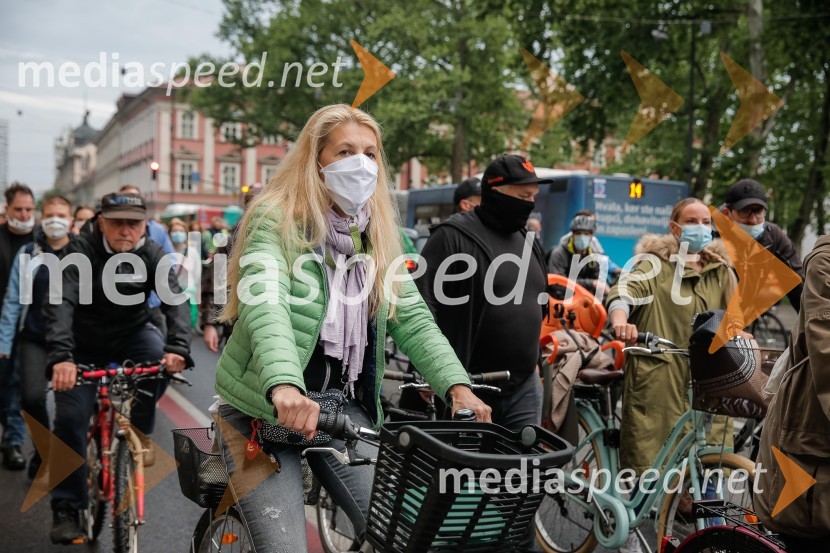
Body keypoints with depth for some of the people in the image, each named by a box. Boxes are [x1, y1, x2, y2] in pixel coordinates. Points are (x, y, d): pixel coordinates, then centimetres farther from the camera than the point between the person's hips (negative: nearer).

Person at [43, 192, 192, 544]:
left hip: (131, 335, 2)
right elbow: (60, 304, -34)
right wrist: (60, 356, -51)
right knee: (70, 419, -9)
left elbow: (174, 300, -26)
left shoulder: (152, 255, -15)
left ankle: (139, 432, -8)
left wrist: (178, 347, -44)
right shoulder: (81, 252, -22)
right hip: (85, 346, -1)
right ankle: (66, 508, 7)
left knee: (160, 353, -30)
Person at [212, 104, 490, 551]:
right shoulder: (275, 220, -10)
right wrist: (284, 387, -45)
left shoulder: (378, 236, 8)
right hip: (264, 409, -5)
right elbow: (265, 305, -27)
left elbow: (413, 321, 1)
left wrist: (457, 386, -14)